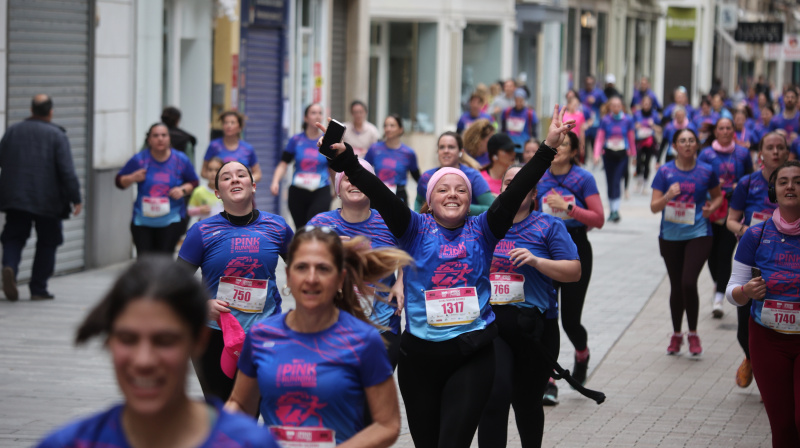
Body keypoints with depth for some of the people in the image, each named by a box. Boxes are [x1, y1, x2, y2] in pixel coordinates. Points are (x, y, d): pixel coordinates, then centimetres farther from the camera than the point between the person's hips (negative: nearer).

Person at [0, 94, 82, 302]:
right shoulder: (57, 135, -7)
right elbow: (67, 171, -13)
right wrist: (75, 199, -8)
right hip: (47, 201, -3)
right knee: (47, 243, 9)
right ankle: (38, 289, 8)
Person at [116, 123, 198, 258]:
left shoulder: (181, 160, 1)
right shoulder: (139, 159, -2)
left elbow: (194, 182, 12)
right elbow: (119, 181, 6)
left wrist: (183, 190, -9)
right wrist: (132, 178, -15)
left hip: (171, 220, 0)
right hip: (142, 220, 0)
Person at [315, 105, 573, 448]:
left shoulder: (482, 230, 6)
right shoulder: (416, 229, 3)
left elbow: (516, 192, -4)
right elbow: (380, 194, -10)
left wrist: (548, 148, -15)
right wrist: (345, 159, -25)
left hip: (472, 355, -1)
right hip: (420, 355, 1)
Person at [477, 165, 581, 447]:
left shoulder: (549, 226, 4)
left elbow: (574, 272, -3)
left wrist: (536, 261, -17)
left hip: (533, 327, 0)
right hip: (488, 323, 0)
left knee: (526, 402, 11)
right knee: (496, 394, -19)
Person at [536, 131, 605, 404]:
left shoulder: (584, 179, -7)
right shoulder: (539, 180, 3)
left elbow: (598, 219, -11)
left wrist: (568, 207, -21)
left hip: (576, 250, -2)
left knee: (570, 319, 2)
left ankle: (582, 355, 38)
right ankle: (548, 383, -6)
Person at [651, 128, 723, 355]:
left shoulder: (706, 171, -1)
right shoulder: (665, 171, -2)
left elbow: (717, 196, 15)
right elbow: (654, 207, -5)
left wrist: (712, 207, -7)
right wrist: (668, 196, -24)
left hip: (698, 234, -2)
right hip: (670, 236, 2)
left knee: (688, 283, -16)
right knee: (676, 286, 11)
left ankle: (693, 334, 3)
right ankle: (676, 334, 28)